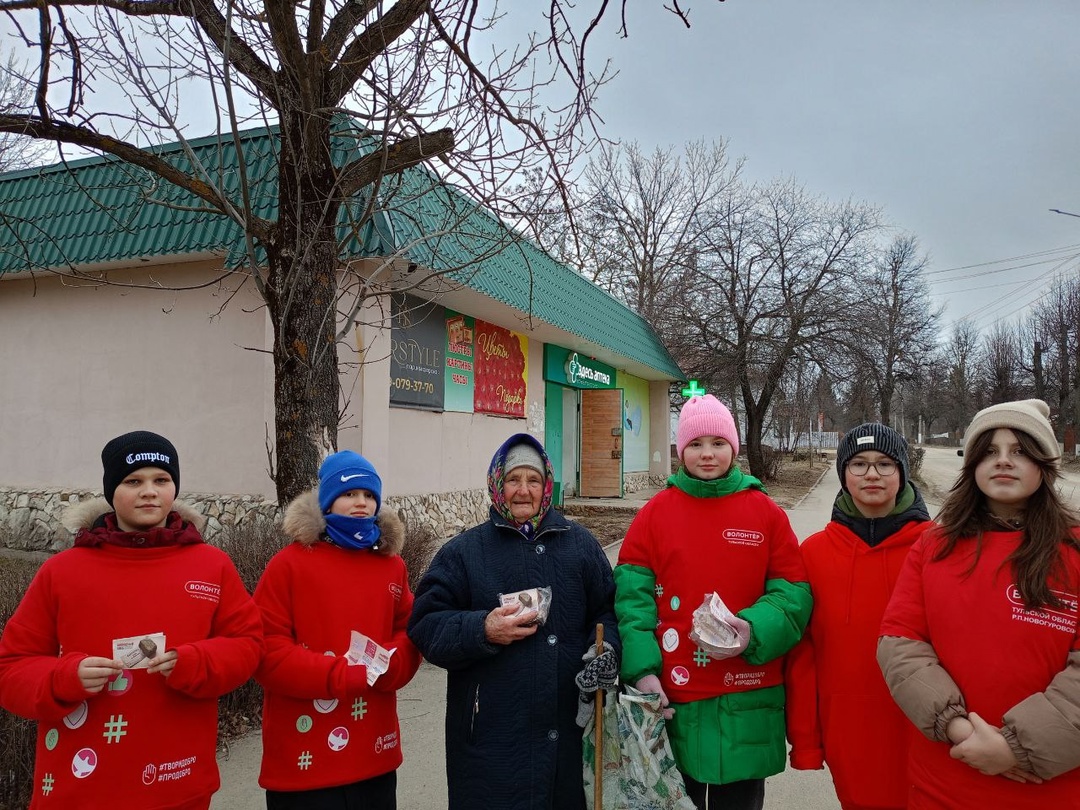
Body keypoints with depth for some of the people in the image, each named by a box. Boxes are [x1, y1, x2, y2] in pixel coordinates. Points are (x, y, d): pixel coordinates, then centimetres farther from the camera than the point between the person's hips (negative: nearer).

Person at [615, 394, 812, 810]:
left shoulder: (766, 513, 0)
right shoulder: (655, 512, 0)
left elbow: (793, 593, -1)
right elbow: (633, 595, -4)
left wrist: (754, 631, -20)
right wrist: (642, 669, -15)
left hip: (746, 704, 0)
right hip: (672, 700, 0)